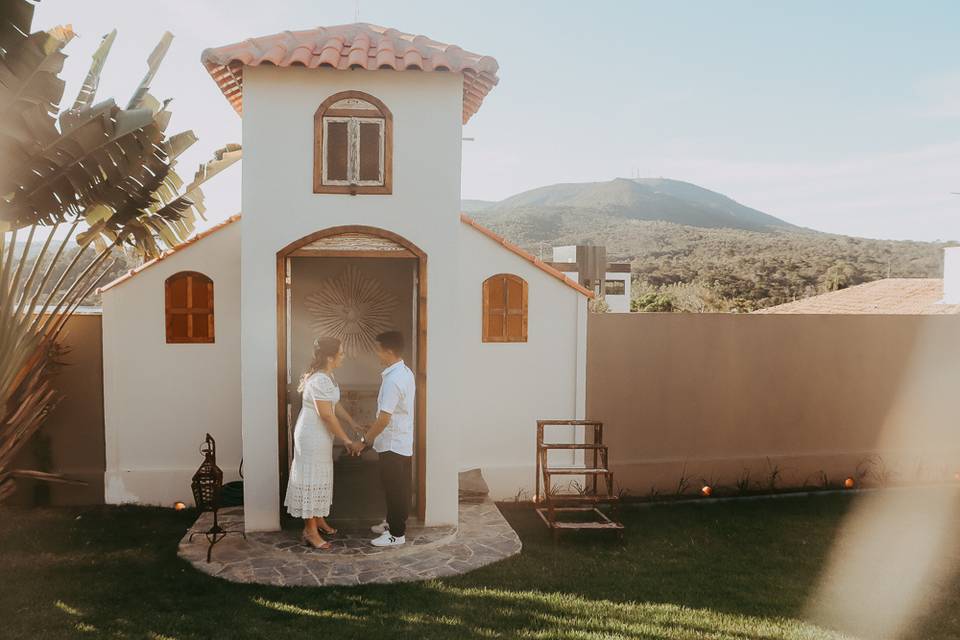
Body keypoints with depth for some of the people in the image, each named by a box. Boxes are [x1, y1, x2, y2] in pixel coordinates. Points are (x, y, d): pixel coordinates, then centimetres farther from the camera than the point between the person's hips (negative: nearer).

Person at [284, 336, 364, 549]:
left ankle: (318, 519, 34)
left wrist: (354, 424, 16)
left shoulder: (327, 376, 6)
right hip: (312, 437, -10)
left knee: (320, 477, 19)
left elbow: (335, 405, 17)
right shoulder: (320, 380, -26)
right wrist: (348, 441, -21)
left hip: (320, 435, 10)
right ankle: (310, 531, 9)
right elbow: (327, 416, -26)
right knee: (311, 479, -1)